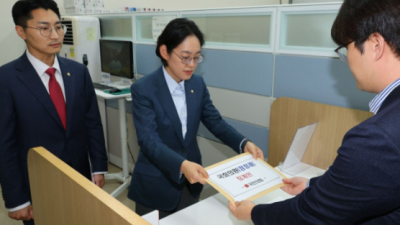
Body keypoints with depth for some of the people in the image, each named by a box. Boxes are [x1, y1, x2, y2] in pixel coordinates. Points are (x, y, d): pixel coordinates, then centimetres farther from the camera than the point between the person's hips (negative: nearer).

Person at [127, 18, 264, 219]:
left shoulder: (198, 84, -2)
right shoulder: (143, 89, -18)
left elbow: (215, 122, 1)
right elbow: (149, 140, -26)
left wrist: (244, 144, -16)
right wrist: (181, 165, -42)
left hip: (190, 181, 5)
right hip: (156, 185, -4)